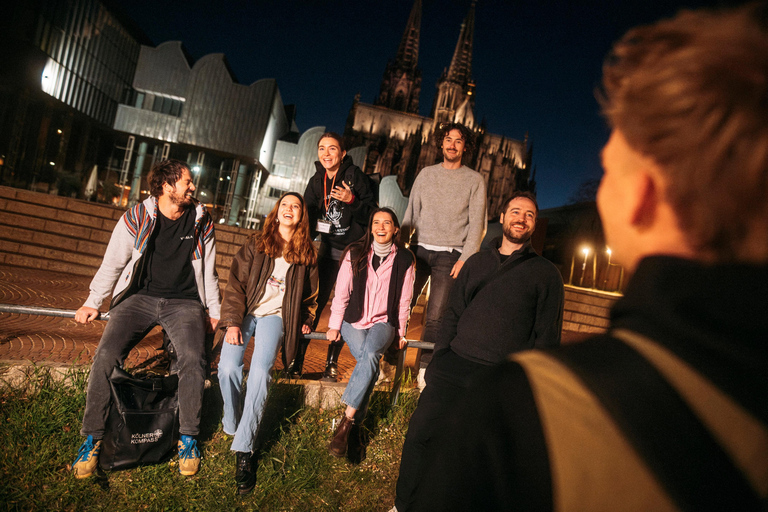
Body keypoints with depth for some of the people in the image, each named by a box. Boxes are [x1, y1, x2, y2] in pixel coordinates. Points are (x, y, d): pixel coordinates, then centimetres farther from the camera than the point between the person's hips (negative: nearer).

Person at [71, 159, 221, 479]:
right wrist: (93, 303, 8)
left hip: (184, 302, 0)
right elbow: (112, 263, 8)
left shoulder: (201, 222, 5)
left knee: (193, 360, -24)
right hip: (140, 297, 1)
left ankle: (188, 438, -6)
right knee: (105, 356, -20)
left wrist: (214, 310, 14)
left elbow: (208, 272, 12)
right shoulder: (136, 218, 1)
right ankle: (92, 437, 0)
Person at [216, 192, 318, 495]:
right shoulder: (256, 244, 8)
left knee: (260, 372, -25)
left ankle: (243, 449, -20)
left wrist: (306, 320, 13)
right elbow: (236, 283, 1)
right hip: (245, 312, 1)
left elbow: (310, 293, 25)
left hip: (274, 315, 0)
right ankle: (231, 427, 1)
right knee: (228, 368, -23)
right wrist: (232, 321, -11)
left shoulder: (307, 254, 12)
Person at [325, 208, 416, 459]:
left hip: (383, 322, -1)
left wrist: (400, 331, 10)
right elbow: (341, 292, 4)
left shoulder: (404, 259, 2)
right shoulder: (355, 253, 2)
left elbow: (404, 300, 8)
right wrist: (334, 325, 2)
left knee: (371, 354, -31)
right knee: (369, 360, -26)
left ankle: (346, 421, -26)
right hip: (353, 319, 1)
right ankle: (357, 420, -15)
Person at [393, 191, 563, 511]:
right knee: (419, 433, -2)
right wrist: (438, 361, 8)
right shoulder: (477, 262, 18)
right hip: (454, 365, 3)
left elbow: (546, 337, 4)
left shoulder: (546, 274, 8)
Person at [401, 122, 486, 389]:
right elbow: (410, 213, 15)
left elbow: (477, 223, 1)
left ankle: (424, 369, 8)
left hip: (449, 254, -2)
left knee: (435, 315, -5)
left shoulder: (474, 180, 7)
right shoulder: (426, 173, 15)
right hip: (419, 249, 3)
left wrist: (465, 258, -9)